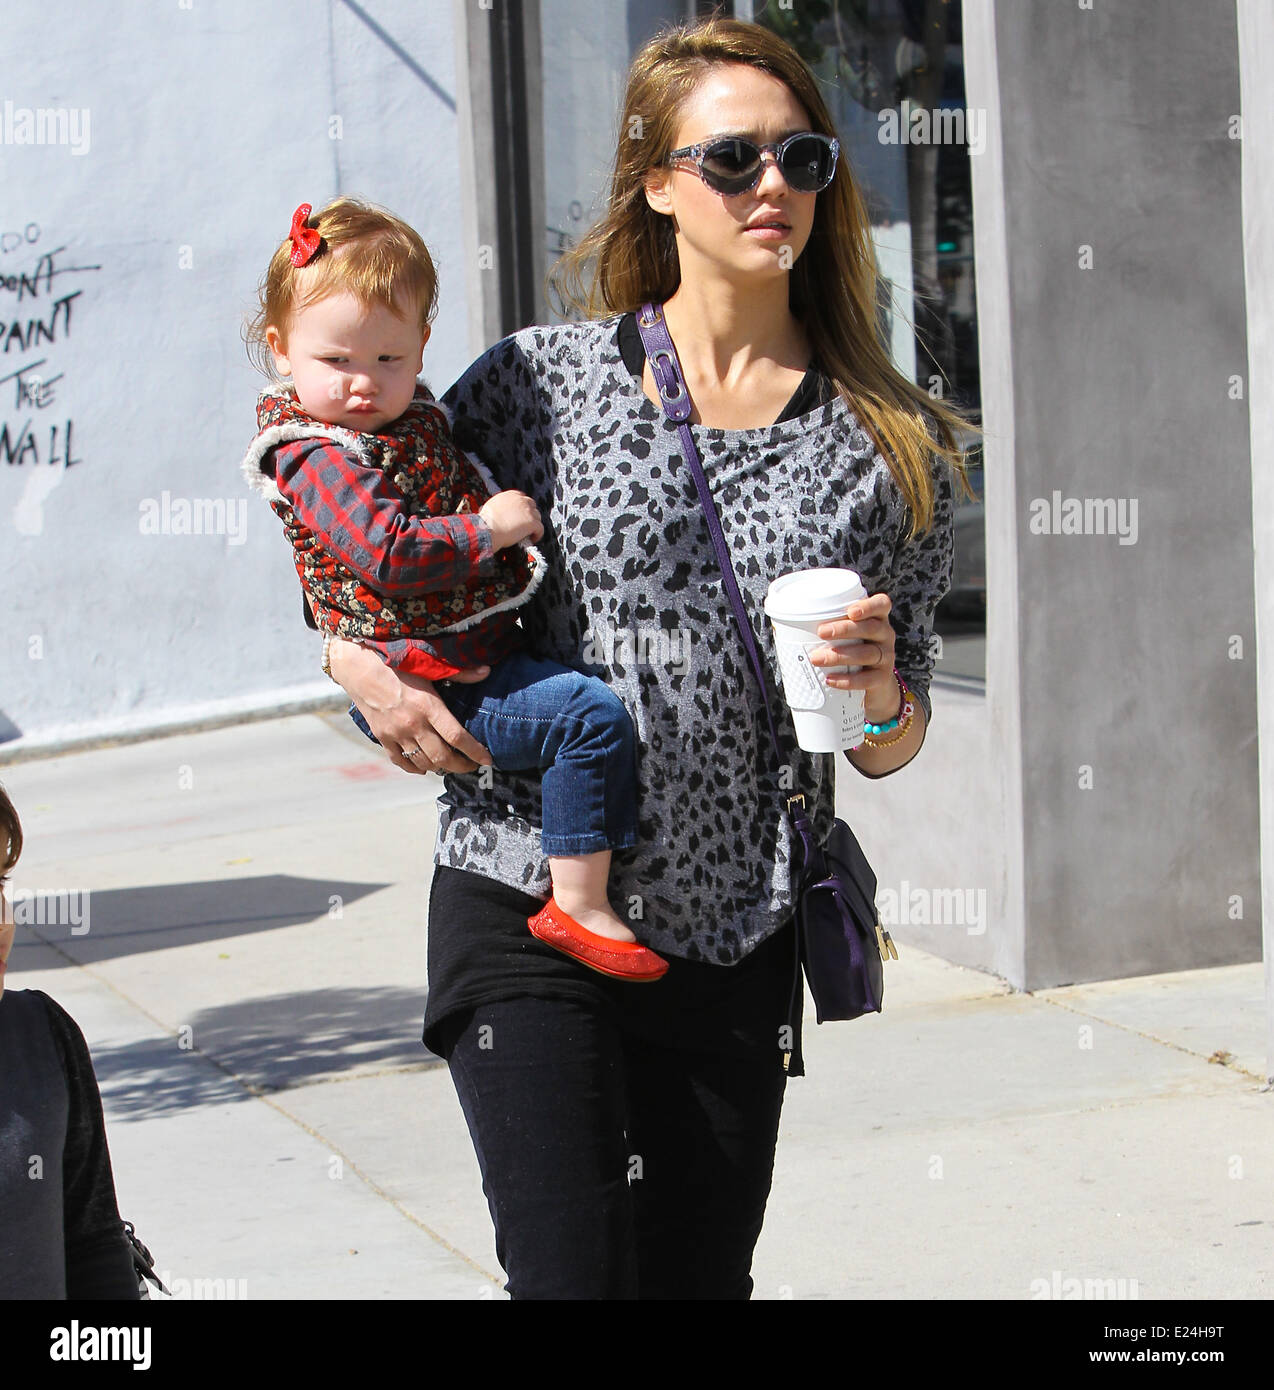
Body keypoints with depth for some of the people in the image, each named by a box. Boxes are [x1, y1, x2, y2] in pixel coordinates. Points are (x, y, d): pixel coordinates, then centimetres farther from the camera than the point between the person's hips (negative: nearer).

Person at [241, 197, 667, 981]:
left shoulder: (407, 418, 12)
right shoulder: (320, 461, -18)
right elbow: (390, 556, -31)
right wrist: (489, 527, -22)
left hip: (482, 649, 10)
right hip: (434, 682, -10)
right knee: (590, 715, -22)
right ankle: (579, 907, -20)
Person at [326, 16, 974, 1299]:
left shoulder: (892, 445, 5)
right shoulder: (543, 379, 0)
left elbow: (888, 749, 10)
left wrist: (873, 691, -12)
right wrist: (356, 657, -7)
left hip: (736, 941, 2)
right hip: (526, 906, -2)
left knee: (700, 1278, 8)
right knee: (571, 1275, -11)